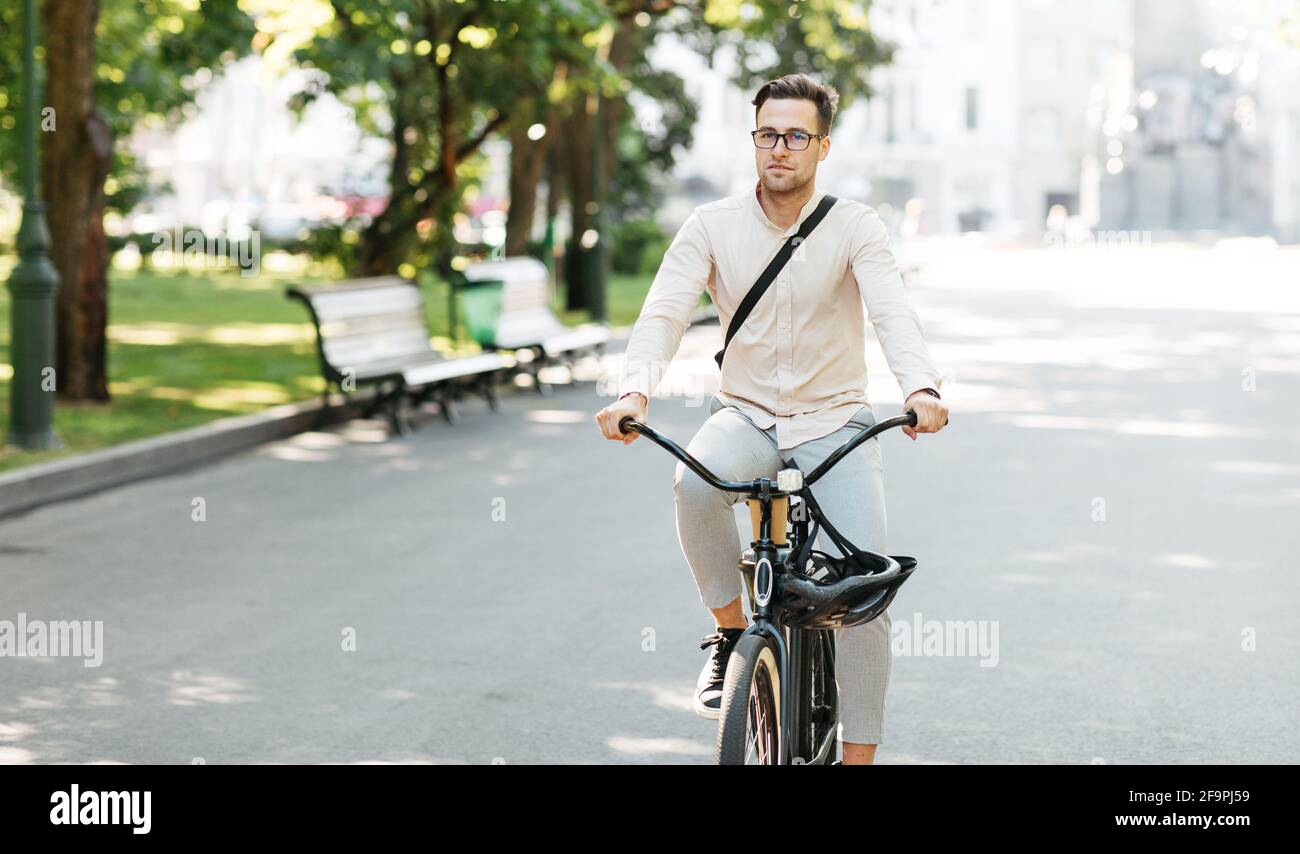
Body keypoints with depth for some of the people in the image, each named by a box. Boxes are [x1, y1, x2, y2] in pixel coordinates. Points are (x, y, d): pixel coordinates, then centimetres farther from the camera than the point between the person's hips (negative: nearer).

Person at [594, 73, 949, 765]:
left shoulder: (854, 227, -6)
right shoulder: (713, 226, -3)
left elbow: (893, 314, -21)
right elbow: (663, 313, -13)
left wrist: (921, 388, -43)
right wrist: (634, 391, -34)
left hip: (834, 422, -1)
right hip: (746, 415, 1)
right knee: (696, 479, -34)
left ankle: (858, 755, -3)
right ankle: (730, 632, -11)